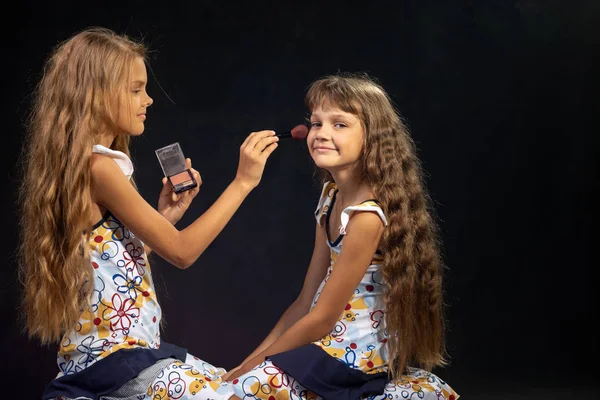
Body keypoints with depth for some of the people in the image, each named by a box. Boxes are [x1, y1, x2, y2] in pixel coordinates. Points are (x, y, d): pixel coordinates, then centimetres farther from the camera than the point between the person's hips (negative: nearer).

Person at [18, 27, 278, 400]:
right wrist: (242, 182, -13)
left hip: (127, 348, 10)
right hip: (116, 361, -10)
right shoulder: (96, 167, -17)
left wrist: (166, 214, 9)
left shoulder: (89, 164, 13)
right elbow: (180, 251, -15)